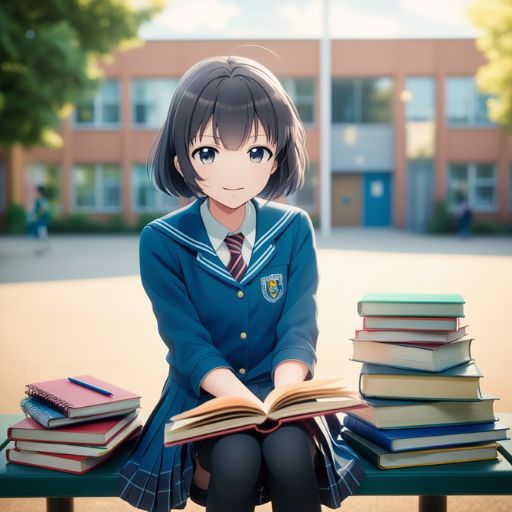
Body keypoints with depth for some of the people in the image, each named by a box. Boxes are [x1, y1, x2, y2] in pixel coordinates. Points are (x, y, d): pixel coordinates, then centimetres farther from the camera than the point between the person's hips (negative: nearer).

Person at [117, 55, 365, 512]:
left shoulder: (294, 229, -2)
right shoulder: (161, 242, -8)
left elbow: (298, 329, -7)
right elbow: (189, 343, -13)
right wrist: (251, 404, -27)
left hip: (279, 390, 2)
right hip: (203, 398, -1)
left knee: (289, 452, -29)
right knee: (237, 456, -32)